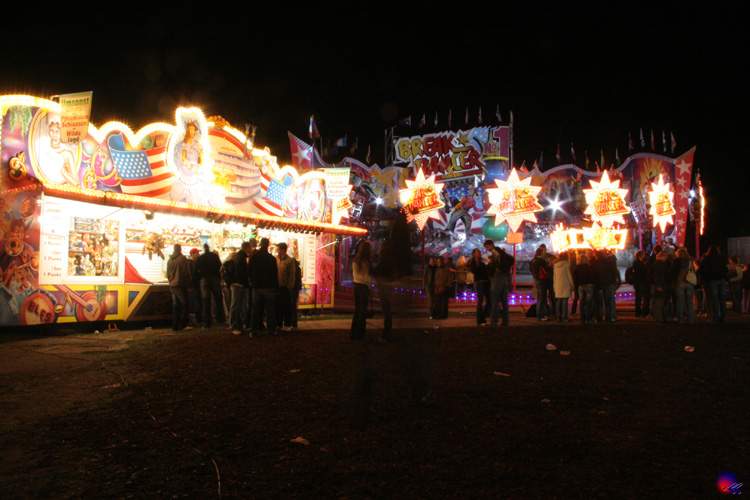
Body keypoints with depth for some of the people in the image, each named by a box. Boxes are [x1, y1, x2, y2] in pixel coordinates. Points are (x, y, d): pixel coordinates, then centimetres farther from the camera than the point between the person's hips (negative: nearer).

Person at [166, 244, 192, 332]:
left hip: (172, 285, 6)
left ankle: (175, 325, 9)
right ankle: (183, 325, -6)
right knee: (184, 304, -2)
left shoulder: (170, 260, 10)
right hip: (180, 285, -6)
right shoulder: (182, 259, -9)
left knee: (175, 305, 9)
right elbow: (187, 272, -8)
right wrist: (188, 282, 3)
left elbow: (168, 273, 15)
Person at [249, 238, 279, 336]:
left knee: (256, 310, 8)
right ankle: (271, 329, 7)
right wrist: (276, 288, 0)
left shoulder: (254, 257, -1)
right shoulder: (271, 258, -10)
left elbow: (250, 273, 6)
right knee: (270, 310, 4)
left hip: (257, 287, 3)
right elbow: (275, 274, -6)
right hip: (269, 287, -3)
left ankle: (255, 329, 8)